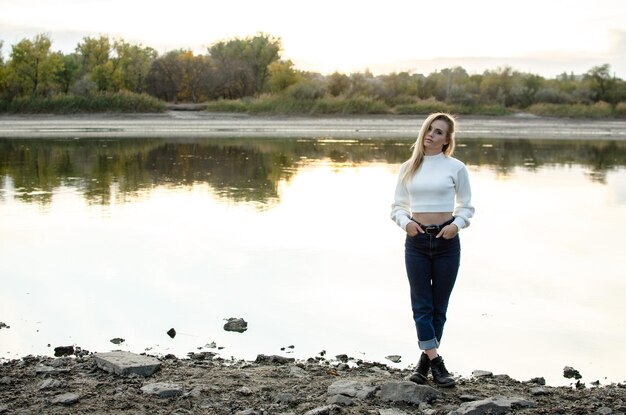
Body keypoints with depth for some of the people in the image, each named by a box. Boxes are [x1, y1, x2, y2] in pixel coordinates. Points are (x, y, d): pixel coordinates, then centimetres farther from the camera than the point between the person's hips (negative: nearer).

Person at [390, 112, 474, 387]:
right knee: (421, 304, -4)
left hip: (446, 241, -1)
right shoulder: (408, 168, 6)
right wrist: (405, 222, -12)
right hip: (416, 241, 1)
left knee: (439, 305, 5)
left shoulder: (455, 167, 0)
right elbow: (397, 206, 9)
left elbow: (466, 207, 4)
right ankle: (436, 362, -2)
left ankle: (425, 360, 18)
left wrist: (457, 224, -15)